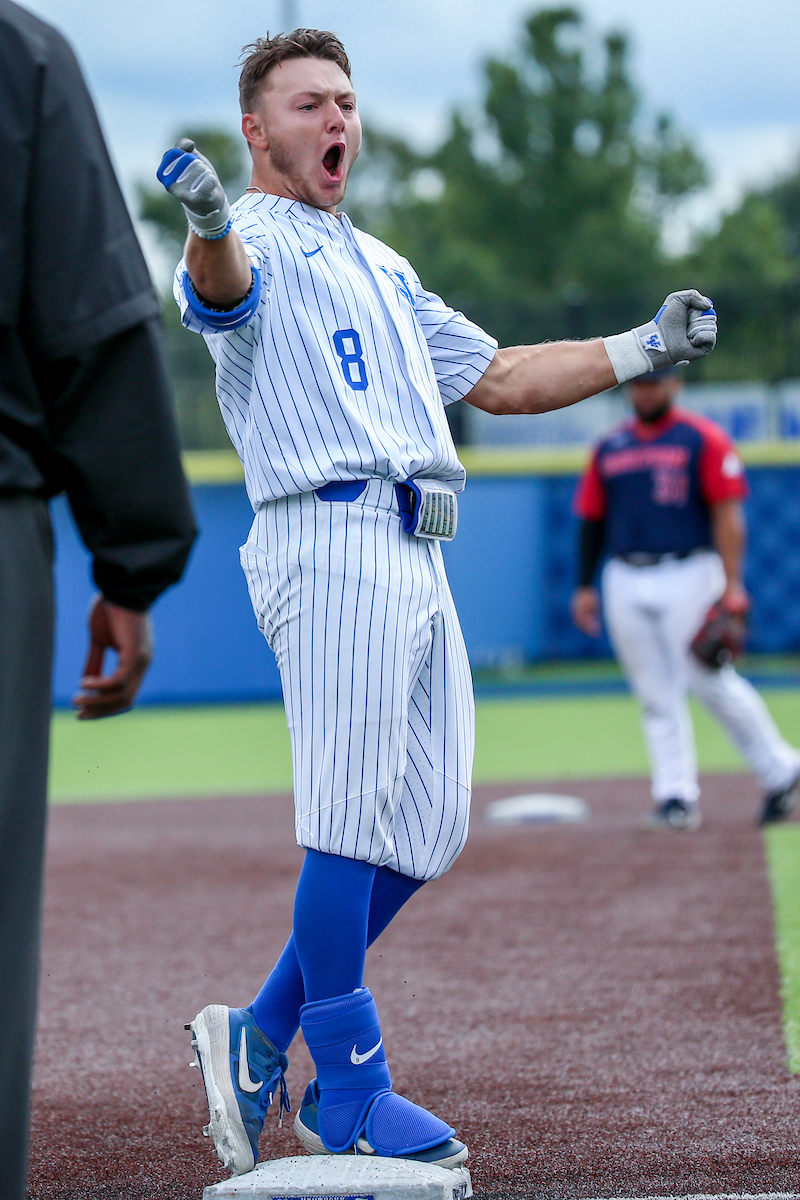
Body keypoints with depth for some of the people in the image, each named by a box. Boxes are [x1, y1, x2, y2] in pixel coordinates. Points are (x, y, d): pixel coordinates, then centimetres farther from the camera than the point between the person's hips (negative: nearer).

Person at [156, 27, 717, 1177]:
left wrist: (640, 350, 24)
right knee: (353, 819, -10)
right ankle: (349, 1094, -2)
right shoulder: (257, 243, 1)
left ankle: (262, 1039, 15)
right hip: (331, 543, -9)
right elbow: (218, 284, -25)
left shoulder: (379, 265, 29)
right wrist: (208, 220, -49)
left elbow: (496, 377, 33)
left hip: (416, 560, 9)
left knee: (426, 829, 7)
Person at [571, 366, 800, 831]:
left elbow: (727, 514, -6)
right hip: (625, 581, 5)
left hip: (687, 578, -5)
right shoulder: (610, 449, 14)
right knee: (657, 696, 3)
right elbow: (593, 519, 18)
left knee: (711, 681, -6)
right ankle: (676, 796, 4)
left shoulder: (704, 440, -1)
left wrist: (732, 586, -14)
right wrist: (585, 586, 11)